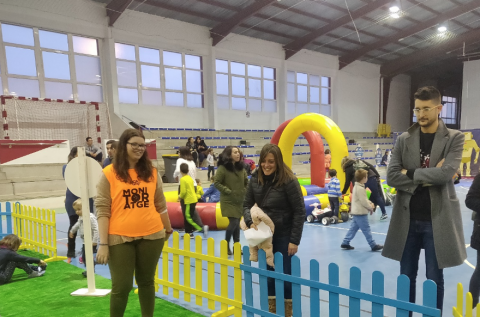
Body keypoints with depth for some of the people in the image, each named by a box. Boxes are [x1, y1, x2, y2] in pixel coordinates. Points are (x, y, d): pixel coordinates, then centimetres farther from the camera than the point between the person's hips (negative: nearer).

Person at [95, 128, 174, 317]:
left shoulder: (151, 172, 4)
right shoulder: (109, 174, -5)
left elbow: (160, 205, 13)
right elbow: (102, 210, -7)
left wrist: (168, 229, 20)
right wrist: (103, 243, -11)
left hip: (151, 236, 3)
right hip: (120, 238, -3)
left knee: (146, 282, 16)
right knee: (121, 287, 5)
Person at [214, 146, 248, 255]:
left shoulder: (241, 167, 6)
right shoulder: (222, 168, -13)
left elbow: (246, 182, 15)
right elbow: (217, 183, -11)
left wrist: (245, 191, 1)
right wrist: (228, 191, -15)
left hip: (240, 201, 6)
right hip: (228, 201, -6)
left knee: (237, 223, 10)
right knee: (233, 222, -10)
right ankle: (226, 245, 10)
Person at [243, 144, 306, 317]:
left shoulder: (289, 181, -18)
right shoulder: (255, 178, -4)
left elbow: (299, 211, -15)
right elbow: (246, 204, 3)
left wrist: (294, 240, -16)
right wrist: (250, 222, -16)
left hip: (284, 235, -4)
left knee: (285, 273, 8)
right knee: (268, 272, 14)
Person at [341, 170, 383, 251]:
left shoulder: (356, 186, 13)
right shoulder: (360, 188, -20)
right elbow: (363, 201, -20)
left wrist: (370, 203, 5)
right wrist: (370, 208, -6)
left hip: (356, 212, 10)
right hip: (360, 213, -10)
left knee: (353, 228, 13)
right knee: (366, 229, -1)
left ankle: (345, 243, 15)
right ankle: (373, 245, 7)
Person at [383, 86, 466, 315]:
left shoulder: (454, 138, -2)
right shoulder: (404, 139, 3)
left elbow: (446, 173, -18)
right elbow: (391, 177, -6)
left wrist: (410, 173, -10)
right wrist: (427, 178, -12)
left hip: (437, 220, -2)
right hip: (407, 219, 2)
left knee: (434, 279, 10)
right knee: (406, 277, 13)